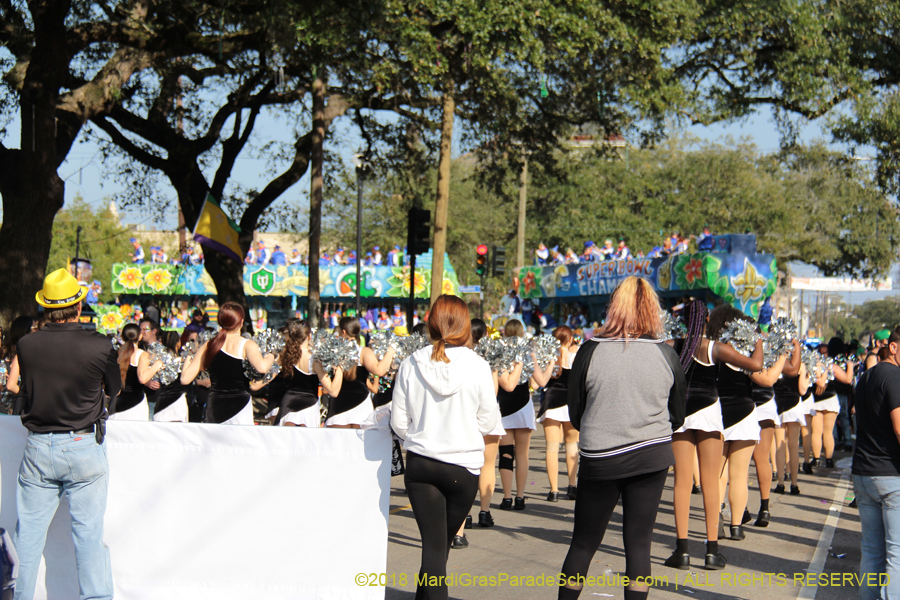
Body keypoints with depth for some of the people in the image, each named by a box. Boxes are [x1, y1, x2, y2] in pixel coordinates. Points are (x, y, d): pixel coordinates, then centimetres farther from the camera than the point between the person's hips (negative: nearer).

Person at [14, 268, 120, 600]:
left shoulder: (26, 345, -8)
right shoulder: (99, 346, -14)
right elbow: (114, 389, 3)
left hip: (38, 448, 2)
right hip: (85, 447, -2)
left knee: (29, 533, 12)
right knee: (89, 533, 5)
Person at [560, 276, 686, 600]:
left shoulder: (590, 351, -8)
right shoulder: (666, 355, -4)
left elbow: (575, 414, 1)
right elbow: (677, 417, 6)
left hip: (599, 460, 0)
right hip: (652, 457, 1)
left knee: (583, 543, 12)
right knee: (639, 543, 7)